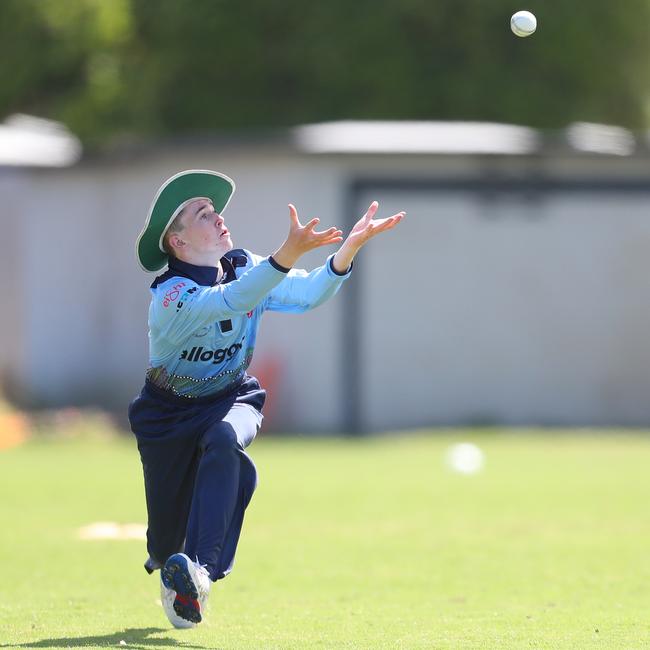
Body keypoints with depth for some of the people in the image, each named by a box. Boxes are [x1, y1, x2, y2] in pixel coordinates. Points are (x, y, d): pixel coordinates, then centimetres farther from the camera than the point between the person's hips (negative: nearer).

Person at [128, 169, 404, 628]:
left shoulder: (246, 269, -8)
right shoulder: (170, 297, -27)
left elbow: (308, 294, -23)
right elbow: (231, 300, -46)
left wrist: (350, 247, -40)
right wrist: (288, 254, -60)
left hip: (231, 400, 3)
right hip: (169, 413, -2)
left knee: (224, 440, -35)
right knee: (167, 532, 2)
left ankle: (198, 573, -42)